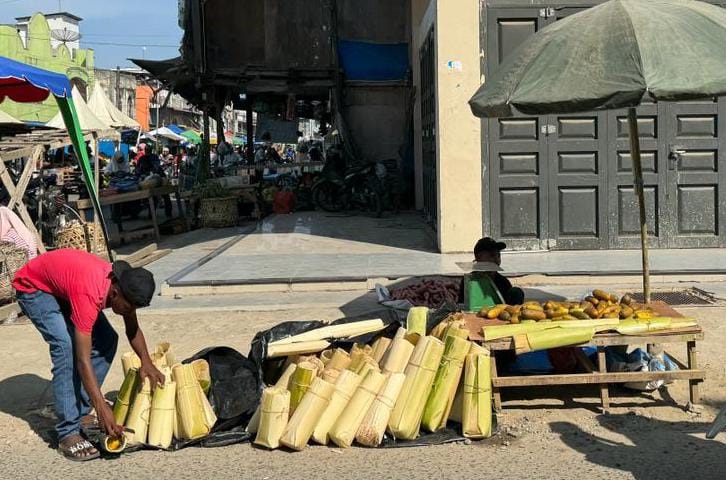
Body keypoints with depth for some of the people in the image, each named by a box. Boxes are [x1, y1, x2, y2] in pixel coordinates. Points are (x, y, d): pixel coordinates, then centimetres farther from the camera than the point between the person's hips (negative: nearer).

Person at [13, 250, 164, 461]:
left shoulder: (123, 283, -19)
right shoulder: (90, 295, -41)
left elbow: (133, 328, -1)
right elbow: (83, 360, -40)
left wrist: (146, 362, -16)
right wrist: (102, 407, -41)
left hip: (64, 283, 8)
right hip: (34, 287, -8)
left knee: (106, 340, -3)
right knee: (66, 346, -26)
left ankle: (80, 412, 7)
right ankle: (68, 433, -23)